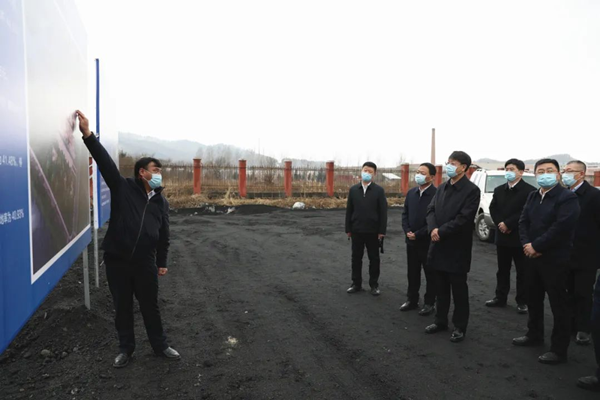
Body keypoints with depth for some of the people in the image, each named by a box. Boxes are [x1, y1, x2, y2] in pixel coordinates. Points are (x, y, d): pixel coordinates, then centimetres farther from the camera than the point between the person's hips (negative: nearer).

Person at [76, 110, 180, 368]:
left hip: (145, 263, 2)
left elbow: (163, 235, 11)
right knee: (122, 307, 12)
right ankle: (125, 349, 31)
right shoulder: (123, 188, -4)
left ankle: (160, 346, 30)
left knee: (150, 307, 12)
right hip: (117, 261, -2)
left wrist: (163, 262, 11)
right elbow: (105, 162, -17)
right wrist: (88, 135, -29)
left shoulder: (161, 201, 6)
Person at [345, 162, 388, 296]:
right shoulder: (353, 189, 5)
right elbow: (349, 210, 6)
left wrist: (382, 231, -9)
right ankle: (356, 284, 21)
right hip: (356, 230, 2)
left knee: (374, 259, 8)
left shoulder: (379, 190, -3)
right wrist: (348, 229, 3)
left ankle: (374, 285, 20)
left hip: (373, 231, -2)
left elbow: (383, 212, -5)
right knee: (356, 257, 10)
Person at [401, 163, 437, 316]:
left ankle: (430, 303, 20)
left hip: (428, 242, -6)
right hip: (411, 240, 6)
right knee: (412, 273, 15)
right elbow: (405, 213, 11)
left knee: (431, 274, 8)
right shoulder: (411, 193, 8)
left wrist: (418, 234, -16)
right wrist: (407, 231, -5)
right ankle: (412, 300, 28)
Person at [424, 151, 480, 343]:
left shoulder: (471, 190, -11)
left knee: (459, 289, 5)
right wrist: (433, 229, -13)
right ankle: (441, 321, 30)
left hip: (457, 247, -6)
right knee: (441, 287, 16)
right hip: (439, 245, 7)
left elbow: (464, 218, -19)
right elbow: (431, 210, 5)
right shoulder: (442, 187, 11)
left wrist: (441, 231, -17)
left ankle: (460, 327, 19)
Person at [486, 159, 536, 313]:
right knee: (502, 270, 14)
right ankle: (500, 297, 24)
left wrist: (508, 224, -17)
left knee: (522, 271, 6)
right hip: (502, 236, 6)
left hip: (520, 237, -6)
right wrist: (500, 224, -10)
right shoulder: (499, 190, 11)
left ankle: (522, 301, 16)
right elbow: (493, 208, 5)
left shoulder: (529, 190, -10)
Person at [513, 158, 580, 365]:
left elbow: (560, 228, -22)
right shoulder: (532, 196, 11)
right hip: (532, 257, 7)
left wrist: (535, 246, -18)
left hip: (555, 259, -7)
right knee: (533, 299, 19)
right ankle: (534, 334, 36)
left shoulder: (567, 197, -13)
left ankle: (559, 350, 13)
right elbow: (523, 222, 6)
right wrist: (526, 245, -10)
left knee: (558, 304, 3)